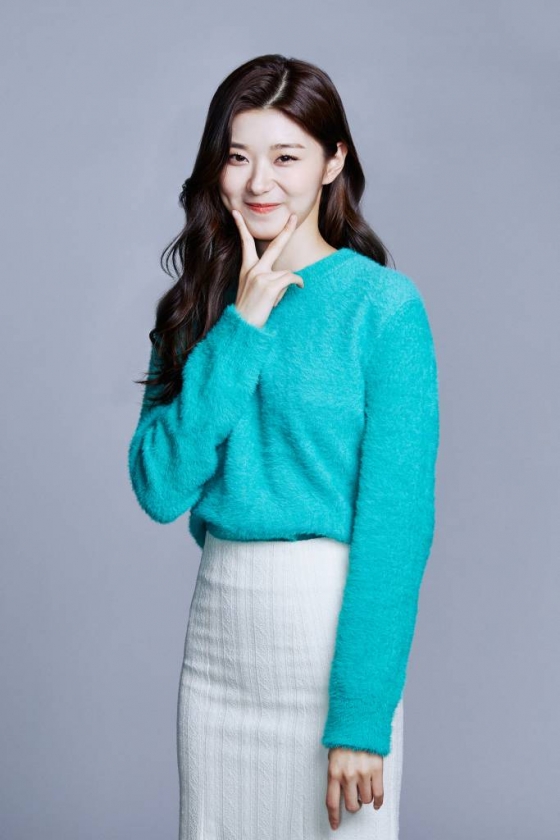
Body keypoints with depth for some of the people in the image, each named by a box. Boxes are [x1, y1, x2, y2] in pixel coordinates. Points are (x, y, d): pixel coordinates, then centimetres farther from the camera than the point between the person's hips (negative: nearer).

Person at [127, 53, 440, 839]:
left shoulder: (382, 304, -8)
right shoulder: (200, 304, 7)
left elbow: (398, 516, -13)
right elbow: (160, 488, -4)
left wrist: (363, 714, -18)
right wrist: (240, 328, -11)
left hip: (337, 620, -5)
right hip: (218, 618, 5)